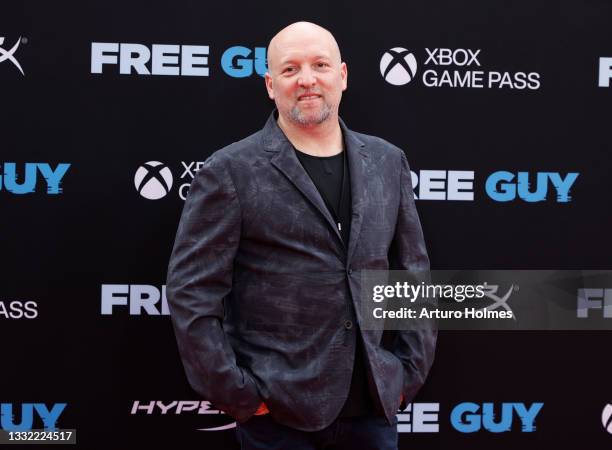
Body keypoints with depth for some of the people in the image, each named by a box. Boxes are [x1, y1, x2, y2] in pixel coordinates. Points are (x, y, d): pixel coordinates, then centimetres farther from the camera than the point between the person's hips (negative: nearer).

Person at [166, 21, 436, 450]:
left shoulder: (387, 162, 8)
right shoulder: (230, 172, -6)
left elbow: (414, 274, 13)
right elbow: (191, 292, -9)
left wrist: (411, 372, 7)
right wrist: (236, 395, -11)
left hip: (374, 401, 4)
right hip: (277, 411, -4)